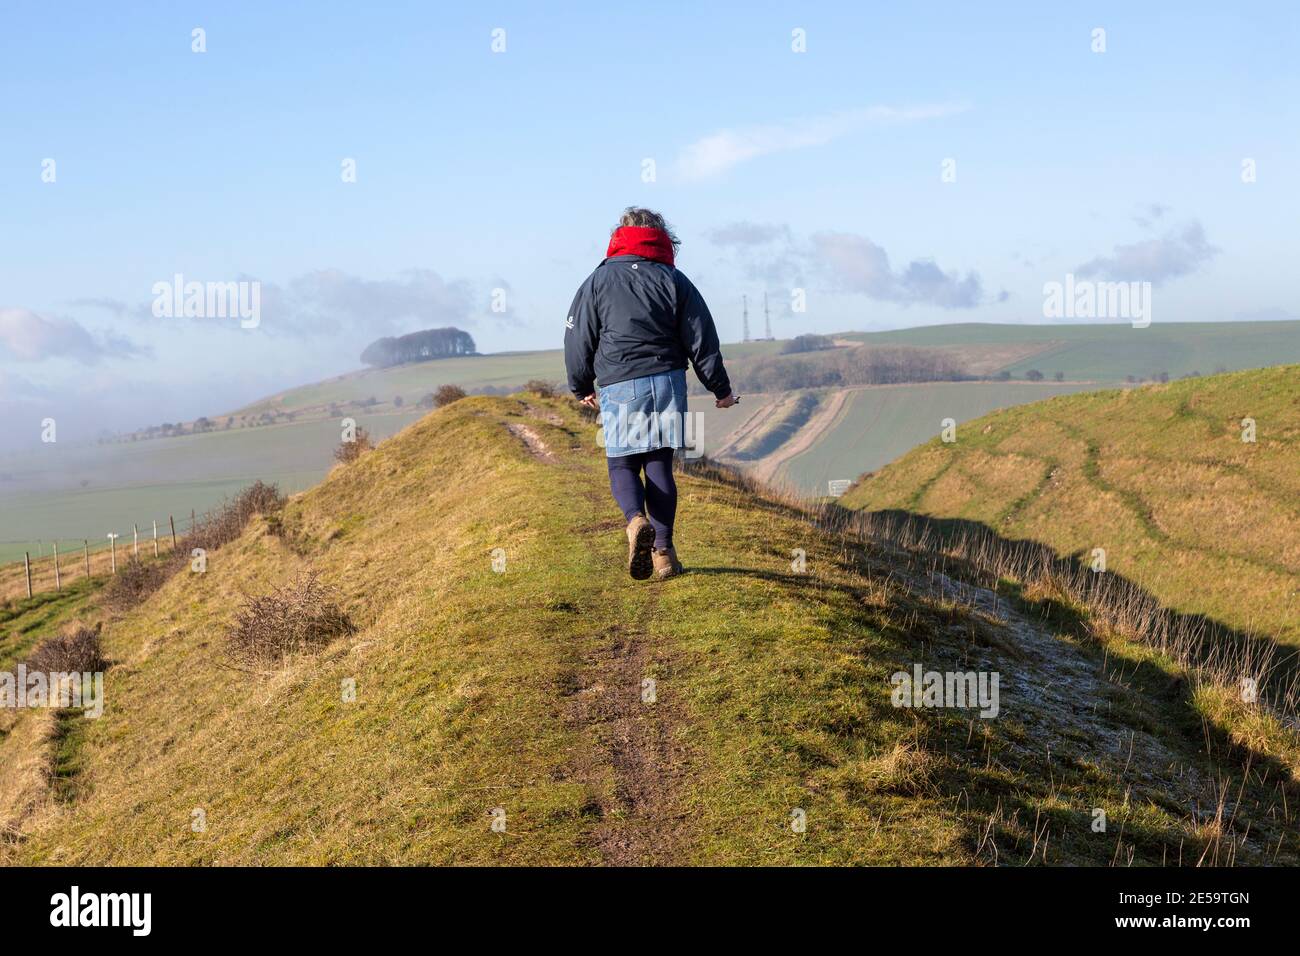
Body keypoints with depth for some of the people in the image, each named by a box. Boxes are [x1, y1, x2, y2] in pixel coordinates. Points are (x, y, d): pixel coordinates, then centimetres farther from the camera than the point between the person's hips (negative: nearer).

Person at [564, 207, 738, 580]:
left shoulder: (597, 282, 4)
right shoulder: (674, 281, 6)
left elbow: (578, 340, 7)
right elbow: (702, 340, 5)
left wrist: (581, 388, 22)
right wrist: (721, 388, 15)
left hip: (618, 387, -1)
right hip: (668, 382, 2)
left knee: (622, 464, 7)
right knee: (659, 465, 8)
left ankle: (636, 520, -24)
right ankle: (663, 550, 2)